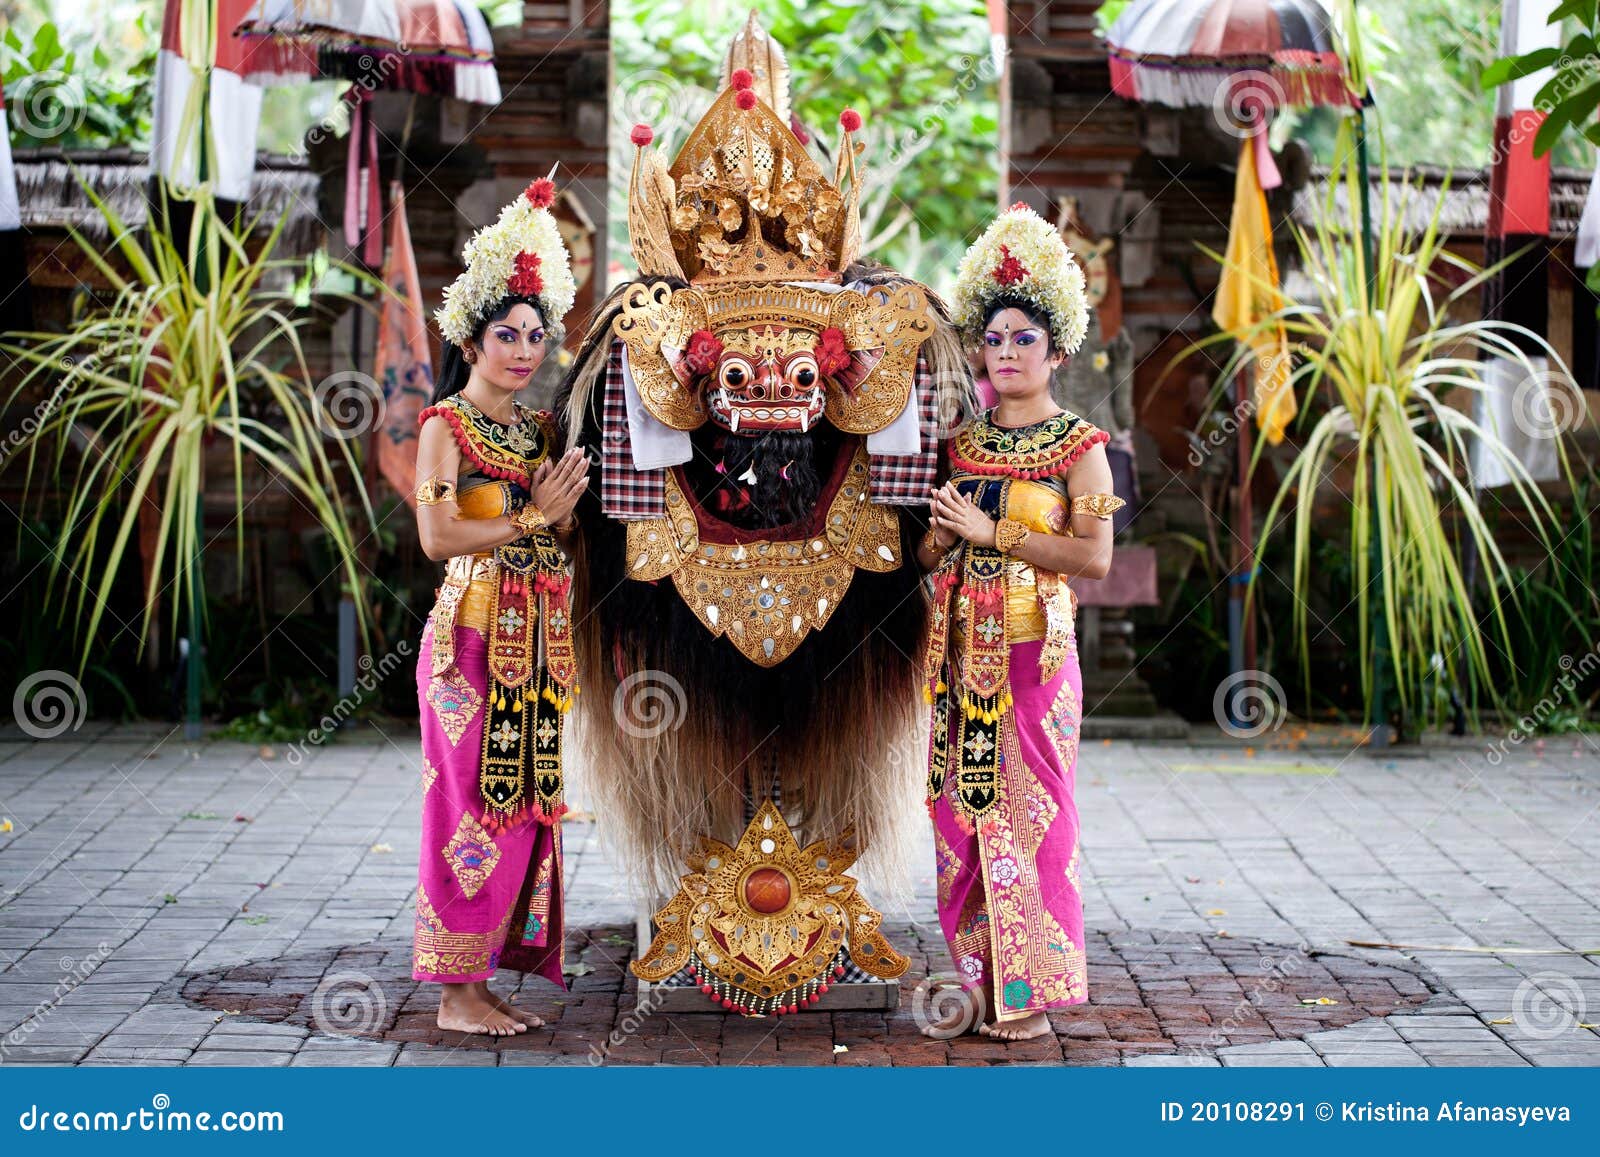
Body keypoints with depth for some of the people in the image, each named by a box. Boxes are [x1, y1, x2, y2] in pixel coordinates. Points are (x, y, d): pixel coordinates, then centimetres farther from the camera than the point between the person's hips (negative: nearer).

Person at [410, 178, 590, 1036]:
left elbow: (568, 541, 17)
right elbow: (438, 536, -16)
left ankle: (490, 976, 15)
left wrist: (564, 514, -3)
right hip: (475, 633, -7)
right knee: (476, 804, -6)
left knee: (527, 803, 7)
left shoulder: (541, 431, 15)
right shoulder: (446, 424, -5)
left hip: (537, 638, 7)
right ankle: (457, 989, 1)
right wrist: (530, 518, -13)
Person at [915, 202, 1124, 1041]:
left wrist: (992, 532, -12)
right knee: (961, 810, 4)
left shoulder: (1079, 445, -3)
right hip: (961, 649, 5)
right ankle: (975, 980, 12)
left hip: (1034, 649, -5)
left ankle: (1030, 989, 5)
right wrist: (941, 535, -5)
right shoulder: (962, 441, 13)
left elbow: (1094, 557, -12)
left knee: (1029, 809, -4)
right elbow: (928, 551, 18)